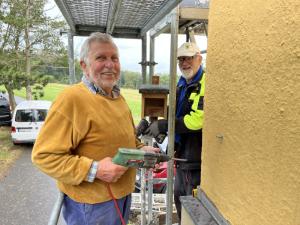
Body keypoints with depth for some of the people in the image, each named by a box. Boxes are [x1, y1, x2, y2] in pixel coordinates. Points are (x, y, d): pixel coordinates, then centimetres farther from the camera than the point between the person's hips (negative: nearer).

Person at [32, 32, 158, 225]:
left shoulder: (118, 97, 7)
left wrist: (141, 150, 2)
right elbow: (44, 155, -22)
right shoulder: (72, 98, -20)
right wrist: (93, 169, -27)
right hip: (91, 205, -7)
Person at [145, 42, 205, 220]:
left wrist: (162, 126, -20)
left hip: (196, 155, -9)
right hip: (182, 153, 9)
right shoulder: (182, 85, 13)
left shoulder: (204, 83, -17)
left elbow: (197, 120, -26)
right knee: (180, 197, 23)